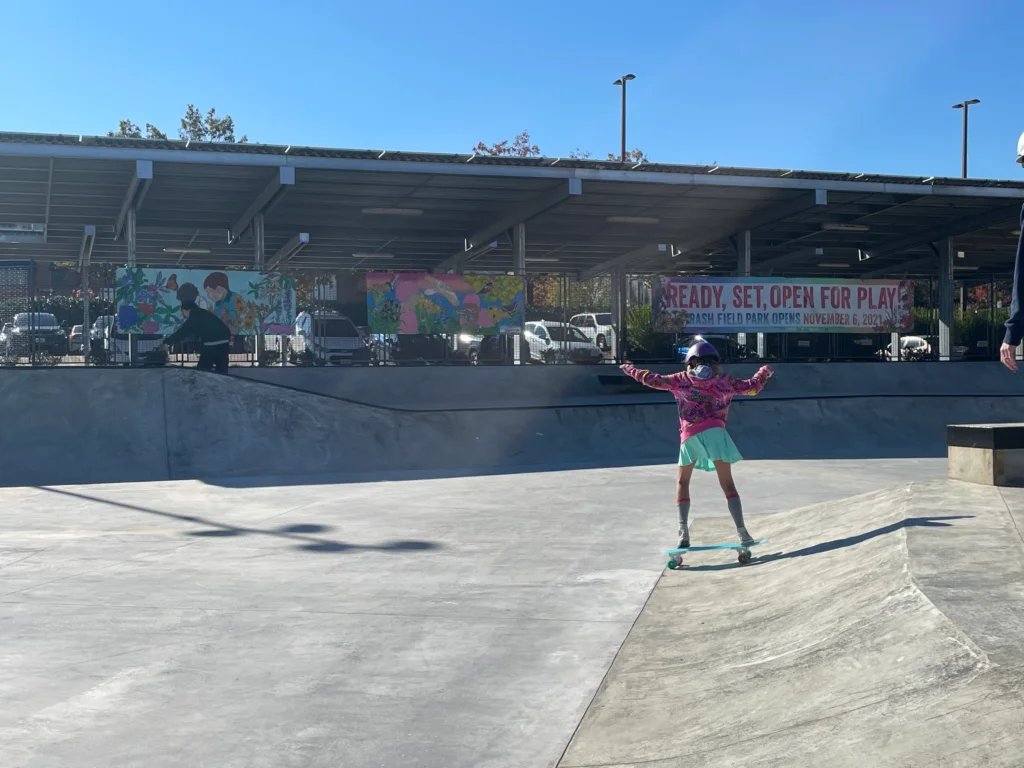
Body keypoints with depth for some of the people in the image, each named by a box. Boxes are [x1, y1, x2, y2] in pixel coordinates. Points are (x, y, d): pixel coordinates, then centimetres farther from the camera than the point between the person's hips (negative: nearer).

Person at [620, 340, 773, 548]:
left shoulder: (680, 380, 15)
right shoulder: (723, 381, 14)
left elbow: (652, 380, 17)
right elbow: (752, 386, 20)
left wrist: (630, 369, 34)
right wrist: (764, 372, 40)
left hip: (689, 435, 1)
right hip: (714, 431, 0)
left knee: (682, 482, 17)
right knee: (727, 484, 2)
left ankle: (683, 529, 4)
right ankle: (742, 532, -7)